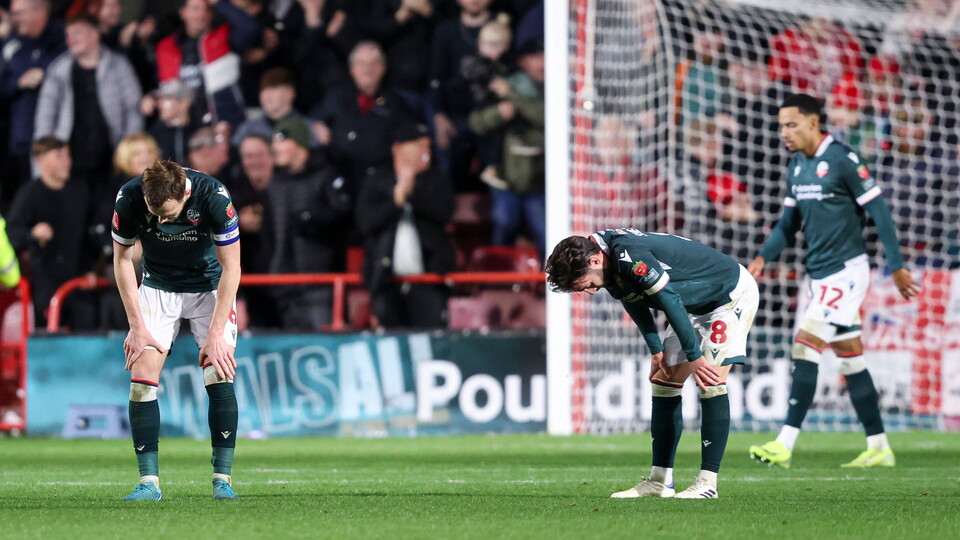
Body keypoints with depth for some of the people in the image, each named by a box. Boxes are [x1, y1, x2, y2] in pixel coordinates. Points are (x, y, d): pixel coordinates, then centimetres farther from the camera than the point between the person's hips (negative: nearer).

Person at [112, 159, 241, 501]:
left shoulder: (213, 196, -30)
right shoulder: (129, 199, -25)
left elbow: (231, 268, -21)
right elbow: (122, 259, -9)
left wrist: (215, 334, -22)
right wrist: (137, 326, -12)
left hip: (210, 286, -2)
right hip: (157, 289, 2)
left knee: (220, 377, -16)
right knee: (142, 378, -13)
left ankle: (223, 479, -9)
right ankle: (149, 481, -8)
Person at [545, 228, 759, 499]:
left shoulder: (630, 255, -34)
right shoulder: (613, 266, -7)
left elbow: (671, 302, -30)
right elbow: (636, 302, 9)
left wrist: (694, 357, -22)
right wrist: (657, 349, 5)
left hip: (733, 294, -10)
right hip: (697, 305, 10)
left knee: (710, 382, -18)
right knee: (664, 382, 5)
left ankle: (707, 483, -16)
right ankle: (660, 482, 8)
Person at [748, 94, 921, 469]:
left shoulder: (842, 160, -14)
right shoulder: (796, 167, 10)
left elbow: (878, 211, -12)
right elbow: (789, 222, 18)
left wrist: (897, 267, -11)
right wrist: (763, 258, 3)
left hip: (845, 271, -8)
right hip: (818, 274, 8)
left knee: (805, 346, -15)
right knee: (850, 358, 9)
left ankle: (785, 445, -17)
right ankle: (878, 448, 14)